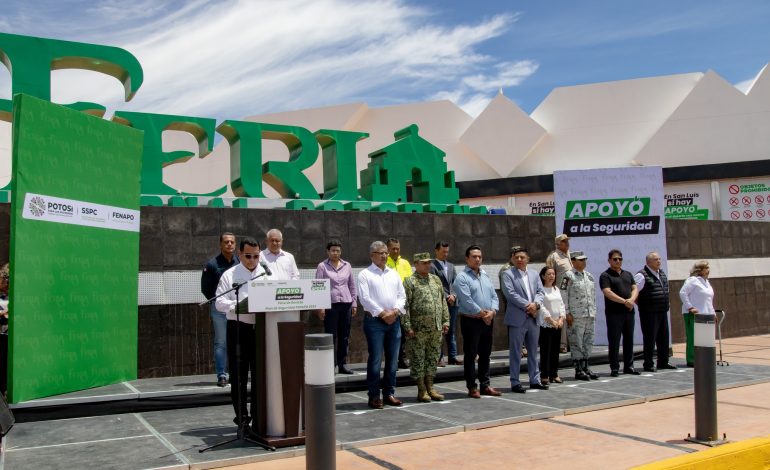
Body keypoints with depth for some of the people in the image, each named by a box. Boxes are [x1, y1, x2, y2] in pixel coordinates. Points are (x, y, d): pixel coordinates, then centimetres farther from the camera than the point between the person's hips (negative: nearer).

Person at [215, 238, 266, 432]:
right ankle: (241, 416, 13)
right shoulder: (230, 275, 0)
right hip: (238, 328, -2)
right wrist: (239, 305, -23)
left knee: (260, 372, 8)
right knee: (239, 374, 3)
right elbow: (220, 302, -7)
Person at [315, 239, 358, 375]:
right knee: (331, 336, -2)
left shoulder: (347, 266, 10)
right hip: (330, 304, -4)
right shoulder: (322, 266, -1)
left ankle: (342, 364, 18)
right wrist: (320, 307, -8)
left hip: (346, 304, 4)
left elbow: (352, 286, 15)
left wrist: (354, 303, 10)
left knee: (344, 336, 8)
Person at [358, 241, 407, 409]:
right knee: (375, 359, -4)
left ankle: (389, 393, 18)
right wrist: (382, 313, -14)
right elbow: (364, 298, -11)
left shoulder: (393, 274, 16)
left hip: (394, 320, 6)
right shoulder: (365, 274, -1)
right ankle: (374, 396, 3)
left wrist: (395, 311, -5)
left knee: (392, 359, 8)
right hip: (374, 321, -5)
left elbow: (402, 295, 12)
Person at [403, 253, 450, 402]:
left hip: (436, 328, 6)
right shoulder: (410, 281, -6)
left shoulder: (436, 279, 14)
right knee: (418, 360, 1)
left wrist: (445, 320, 11)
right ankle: (421, 390, 10)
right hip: (418, 329, -6)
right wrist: (407, 326, -15)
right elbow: (405, 305, -10)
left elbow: (443, 301, 17)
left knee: (432, 359, 12)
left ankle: (430, 388, 21)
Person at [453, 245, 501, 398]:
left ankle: (485, 385, 20)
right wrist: (482, 313, -14)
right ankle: (472, 387, 6)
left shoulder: (485, 276, 15)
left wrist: (492, 311, -8)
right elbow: (466, 300, -17)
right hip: (471, 321, -7)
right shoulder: (462, 277, -8)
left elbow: (494, 296, 10)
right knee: (470, 355, 0)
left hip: (488, 321, 7)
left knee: (485, 354, 12)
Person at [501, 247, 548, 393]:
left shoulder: (534, 274, 14)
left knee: (533, 351, 14)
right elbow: (510, 293, -14)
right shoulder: (508, 274, -3)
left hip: (533, 318, 6)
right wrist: (527, 305, -16)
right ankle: (515, 383, 6)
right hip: (517, 319, -6)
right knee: (515, 352, 0)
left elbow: (540, 291, 8)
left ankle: (535, 380, 24)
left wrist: (536, 304, -13)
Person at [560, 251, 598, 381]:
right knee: (576, 343, -3)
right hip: (576, 316, -7)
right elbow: (563, 295, -10)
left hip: (590, 315, 7)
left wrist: (594, 311, 14)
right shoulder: (568, 276, -6)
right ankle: (578, 370, 3)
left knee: (588, 342, 10)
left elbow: (593, 295, 21)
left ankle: (585, 367, 18)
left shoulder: (589, 276, 16)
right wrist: (567, 313, -14)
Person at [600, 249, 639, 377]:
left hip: (629, 311, 6)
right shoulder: (605, 276, -3)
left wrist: (632, 300, -11)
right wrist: (624, 301, -19)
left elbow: (635, 288, 10)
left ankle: (628, 366, 18)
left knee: (629, 340, 10)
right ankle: (614, 368, 3)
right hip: (614, 312, -6)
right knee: (614, 341, -2)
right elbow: (608, 292, -15)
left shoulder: (628, 274, 17)